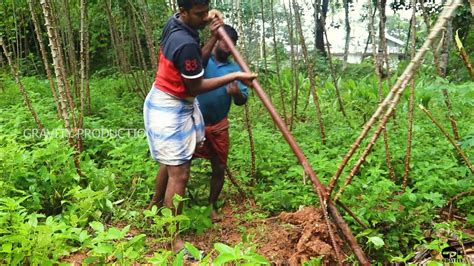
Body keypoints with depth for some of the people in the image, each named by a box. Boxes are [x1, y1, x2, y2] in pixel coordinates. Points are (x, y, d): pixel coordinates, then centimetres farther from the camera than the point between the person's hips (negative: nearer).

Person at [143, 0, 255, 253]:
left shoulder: (174, 22, 2)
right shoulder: (186, 43, -28)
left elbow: (196, 64, 6)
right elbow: (195, 87, -19)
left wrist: (214, 36, -4)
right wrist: (235, 77, -18)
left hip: (172, 104, 10)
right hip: (169, 109, -10)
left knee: (171, 161, 25)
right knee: (179, 172, -7)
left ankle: (156, 204, 48)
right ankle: (173, 239, 3)